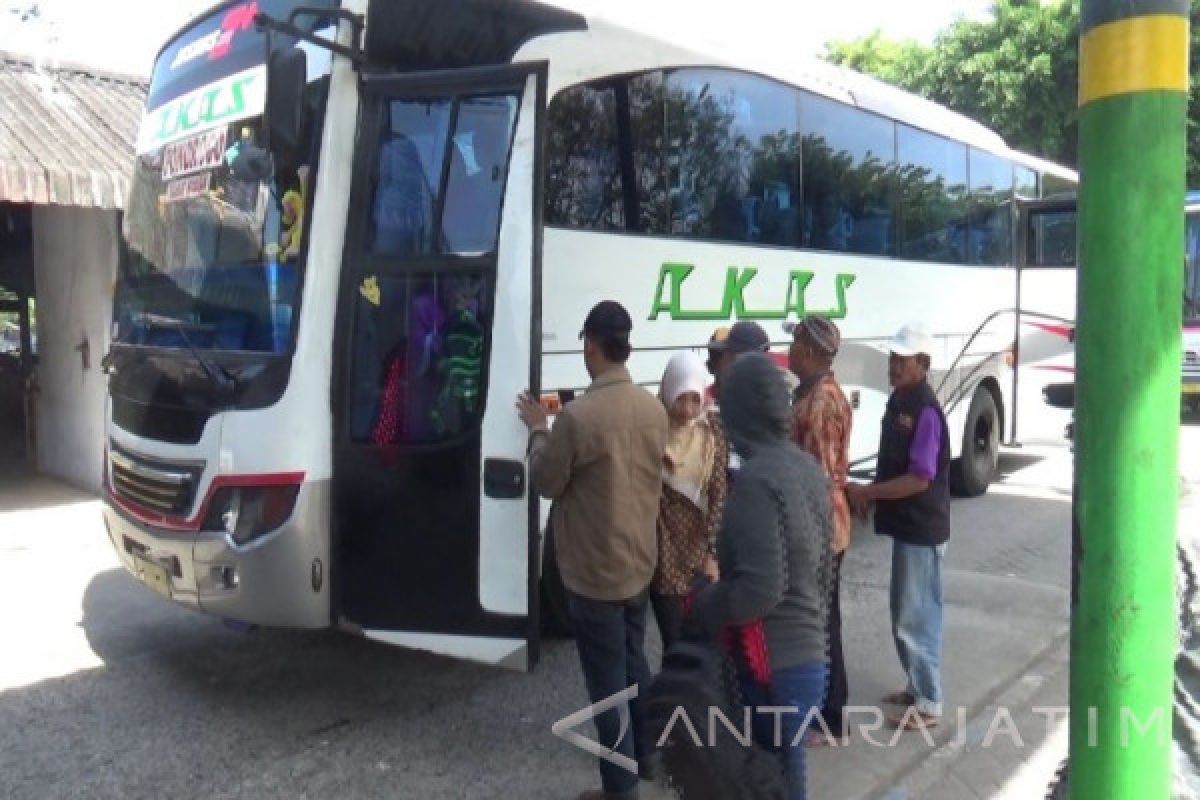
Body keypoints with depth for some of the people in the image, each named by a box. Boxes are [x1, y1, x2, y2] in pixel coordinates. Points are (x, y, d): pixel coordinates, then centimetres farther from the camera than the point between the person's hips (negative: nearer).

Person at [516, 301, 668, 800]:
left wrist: (538, 430, 5)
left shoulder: (578, 415, -24)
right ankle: (645, 755, 42)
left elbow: (546, 482, -11)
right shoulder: (655, 410, -3)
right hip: (639, 564, 7)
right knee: (634, 664, 24)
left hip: (594, 572, -7)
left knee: (608, 683, 6)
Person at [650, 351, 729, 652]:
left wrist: (712, 552, -6)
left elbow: (719, 494, -1)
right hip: (663, 552, -2)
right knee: (675, 642, 1)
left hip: (700, 548, 3)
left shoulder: (714, 430, -1)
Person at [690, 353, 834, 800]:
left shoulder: (756, 478, -21)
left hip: (773, 664, -9)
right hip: (806, 653, 9)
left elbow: (760, 588, -24)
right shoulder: (807, 467, 7)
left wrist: (701, 609, -9)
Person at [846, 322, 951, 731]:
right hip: (905, 524, 9)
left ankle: (929, 704, 13)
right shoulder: (898, 399, 8)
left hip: (922, 528, -9)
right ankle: (918, 686, 33)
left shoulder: (926, 411, -21)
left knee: (916, 616, 0)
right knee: (906, 613, 19)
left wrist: (866, 492, -20)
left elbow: (920, 479, -24)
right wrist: (872, 493, 5)